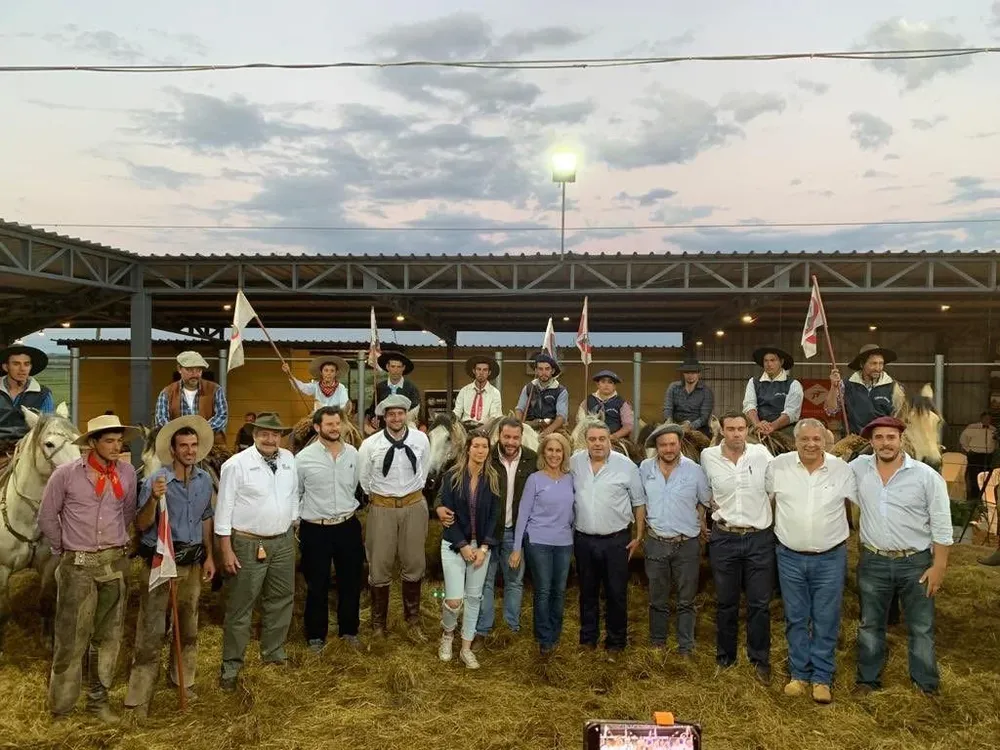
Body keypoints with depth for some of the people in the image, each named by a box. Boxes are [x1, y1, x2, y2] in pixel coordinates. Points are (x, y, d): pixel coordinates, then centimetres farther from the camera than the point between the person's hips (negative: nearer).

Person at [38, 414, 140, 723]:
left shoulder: (127, 473, 0)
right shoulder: (66, 474, -9)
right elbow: (47, 517, 1)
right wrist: (64, 550, 6)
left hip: (114, 564, 3)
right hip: (77, 566, -3)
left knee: (108, 636, 11)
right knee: (71, 637, 3)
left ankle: (98, 699, 26)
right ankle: (61, 704, 19)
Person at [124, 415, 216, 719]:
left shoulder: (205, 480, 1)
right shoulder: (156, 480, -15)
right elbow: (141, 526, -14)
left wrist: (209, 555, 10)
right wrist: (154, 499, -31)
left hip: (192, 563, 5)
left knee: (188, 626, 19)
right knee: (151, 630, -1)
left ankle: (183, 680, 37)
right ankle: (139, 698, 9)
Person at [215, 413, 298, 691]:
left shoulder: (289, 460, 4)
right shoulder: (236, 464, -12)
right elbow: (224, 508, -11)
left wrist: (291, 527, 13)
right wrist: (226, 550, -12)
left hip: (283, 542, 6)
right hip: (248, 544, -5)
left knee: (281, 600, 17)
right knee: (240, 606, 3)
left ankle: (274, 652, 36)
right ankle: (231, 665, 17)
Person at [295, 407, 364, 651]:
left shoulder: (352, 453, 0)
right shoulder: (304, 458, -10)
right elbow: (293, 494, 1)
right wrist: (297, 523, 3)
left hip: (348, 527, 3)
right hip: (315, 530, -3)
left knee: (351, 581, 14)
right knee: (317, 586, 9)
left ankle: (349, 630, 33)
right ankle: (316, 635, 27)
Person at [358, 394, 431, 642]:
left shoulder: (421, 440, -8)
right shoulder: (370, 444, -12)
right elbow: (363, 479, 4)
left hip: (414, 506, 1)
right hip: (382, 508, -1)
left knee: (414, 565, 13)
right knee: (379, 567, 10)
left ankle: (413, 621, 31)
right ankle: (378, 624, 28)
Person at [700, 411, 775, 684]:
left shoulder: (761, 453, -5)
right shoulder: (708, 456, -4)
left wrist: (768, 513, 3)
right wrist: (714, 507, 7)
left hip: (759, 538, 0)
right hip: (724, 538, 0)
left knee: (760, 603, 5)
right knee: (726, 602, 12)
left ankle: (760, 659, 22)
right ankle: (725, 656, 27)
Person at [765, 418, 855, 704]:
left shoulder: (841, 469, -4)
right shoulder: (777, 466, -5)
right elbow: (766, 500, 8)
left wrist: (854, 538, 7)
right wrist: (776, 531, 8)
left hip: (830, 558, 0)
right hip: (790, 557, 1)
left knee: (826, 621, 7)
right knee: (796, 619, 11)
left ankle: (822, 678, 20)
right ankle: (800, 674, 25)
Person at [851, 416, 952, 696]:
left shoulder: (926, 475, -10)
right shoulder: (859, 468, -3)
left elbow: (941, 525, -6)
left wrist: (939, 566, -8)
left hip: (915, 563, -2)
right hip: (873, 562, 2)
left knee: (921, 628, 11)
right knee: (870, 625, 15)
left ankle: (927, 684, 27)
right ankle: (868, 679, 30)